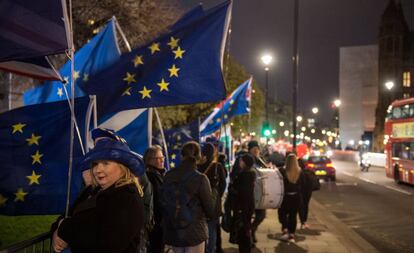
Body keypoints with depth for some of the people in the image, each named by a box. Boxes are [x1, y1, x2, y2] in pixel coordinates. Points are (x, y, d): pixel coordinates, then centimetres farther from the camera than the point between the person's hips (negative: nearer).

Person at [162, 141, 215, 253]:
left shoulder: (168, 176, -4)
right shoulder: (200, 178, -16)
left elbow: (164, 203, 6)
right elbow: (211, 211, -11)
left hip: (172, 231, 4)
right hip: (194, 231, -4)